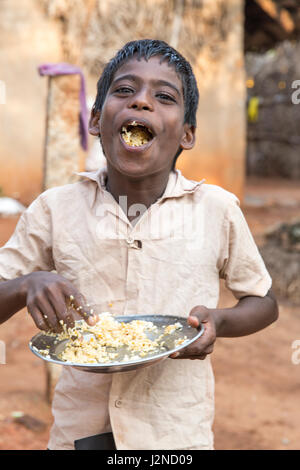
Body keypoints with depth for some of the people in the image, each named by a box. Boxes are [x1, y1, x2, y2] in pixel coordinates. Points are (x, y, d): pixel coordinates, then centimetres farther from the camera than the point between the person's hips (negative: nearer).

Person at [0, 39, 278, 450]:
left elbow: (264, 303, 5)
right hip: (78, 429, 1)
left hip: (178, 434, 0)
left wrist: (218, 322, -16)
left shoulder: (217, 210, -7)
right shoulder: (54, 210, -6)